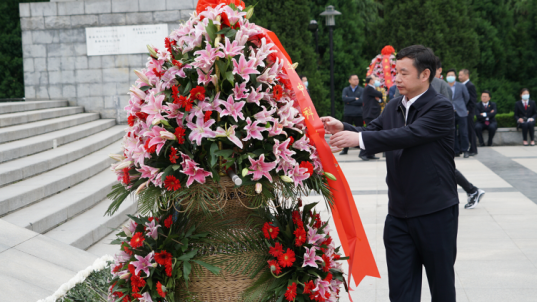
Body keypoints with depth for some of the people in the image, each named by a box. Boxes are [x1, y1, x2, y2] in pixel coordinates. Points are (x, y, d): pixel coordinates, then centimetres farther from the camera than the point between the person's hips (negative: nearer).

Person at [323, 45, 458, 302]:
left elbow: (409, 135, -26)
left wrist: (359, 138, -31)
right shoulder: (393, 107, 12)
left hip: (435, 213, -6)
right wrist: (343, 128, -14)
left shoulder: (441, 107, -13)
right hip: (399, 213, 6)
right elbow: (372, 132, 6)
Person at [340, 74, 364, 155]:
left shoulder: (361, 90, 3)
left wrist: (349, 101, -7)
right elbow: (343, 98, -12)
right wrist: (354, 98, -12)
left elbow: (360, 101, -11)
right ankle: (345, 149, 14)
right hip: (347, 114, 1)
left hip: (358, 114, -1)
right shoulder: (346, 89, 7)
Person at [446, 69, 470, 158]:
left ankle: (465, 150, 6)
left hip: (460, 113, -1)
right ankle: (456, 151, 12)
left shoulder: (461, 86, 2)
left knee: (463, 132, -2)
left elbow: (467, 97, 13)